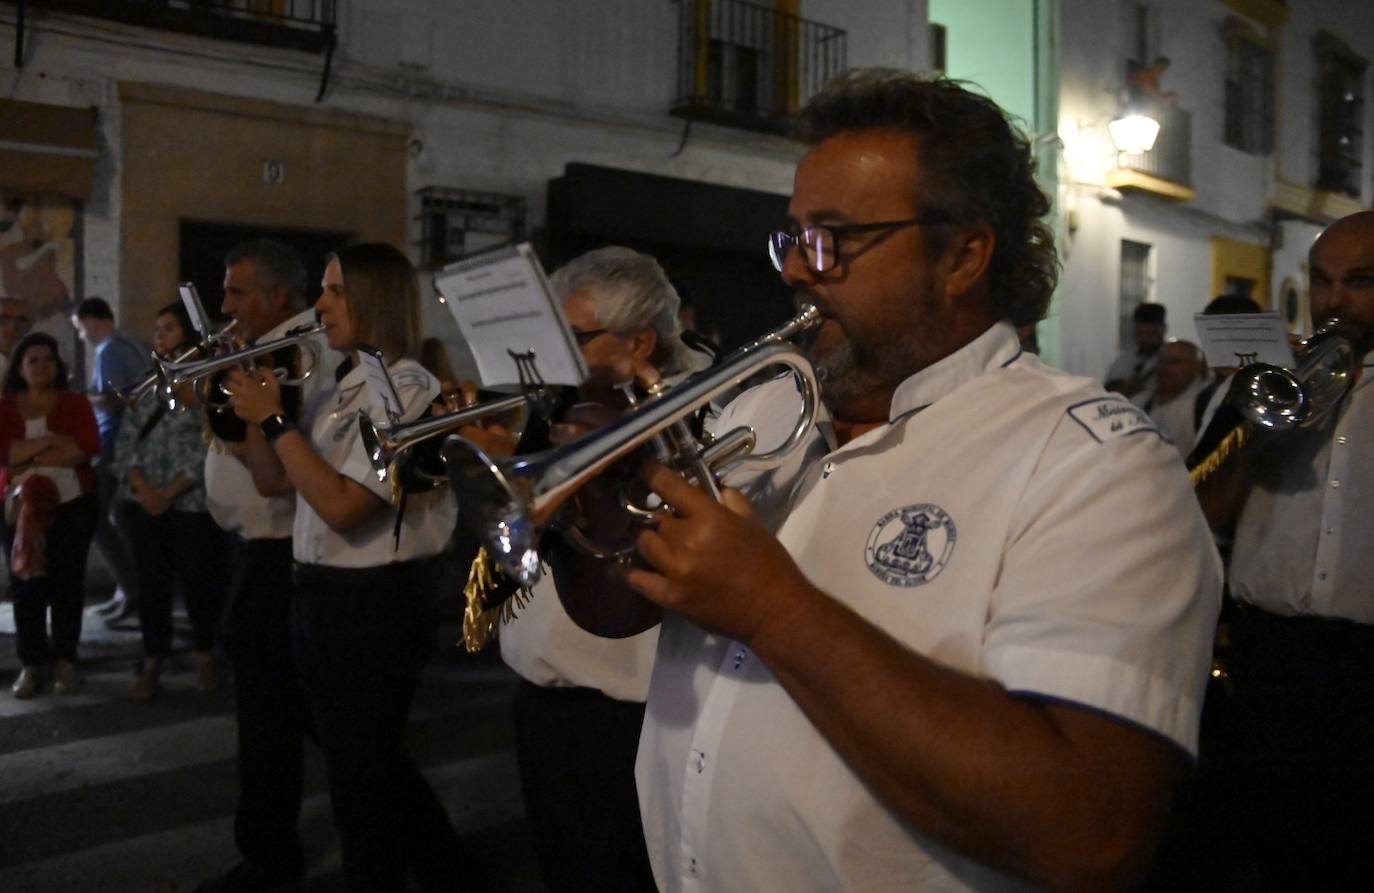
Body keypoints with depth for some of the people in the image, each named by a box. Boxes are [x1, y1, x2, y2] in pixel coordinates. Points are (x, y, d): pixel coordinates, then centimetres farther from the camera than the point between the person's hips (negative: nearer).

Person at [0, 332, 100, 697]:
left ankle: (66, 660, 10)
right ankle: (32, 663, 5)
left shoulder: (76, 403, 3)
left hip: (73, 505, -1)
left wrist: (30, 458, -12)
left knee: (68, 581, 2)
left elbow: (88, 448, -12)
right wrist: (51, 440, -17)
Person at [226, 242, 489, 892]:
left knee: (360, 774, 7)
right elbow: (273, 482, 13)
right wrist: (253, 410, 0)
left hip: (375, 602, -10)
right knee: (367, 761, 22)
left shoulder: (408, 389, -18)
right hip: (322, 594, 10)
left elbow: (342, 505, -25)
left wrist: (275, 419, -19)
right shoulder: (341, 387, 10)